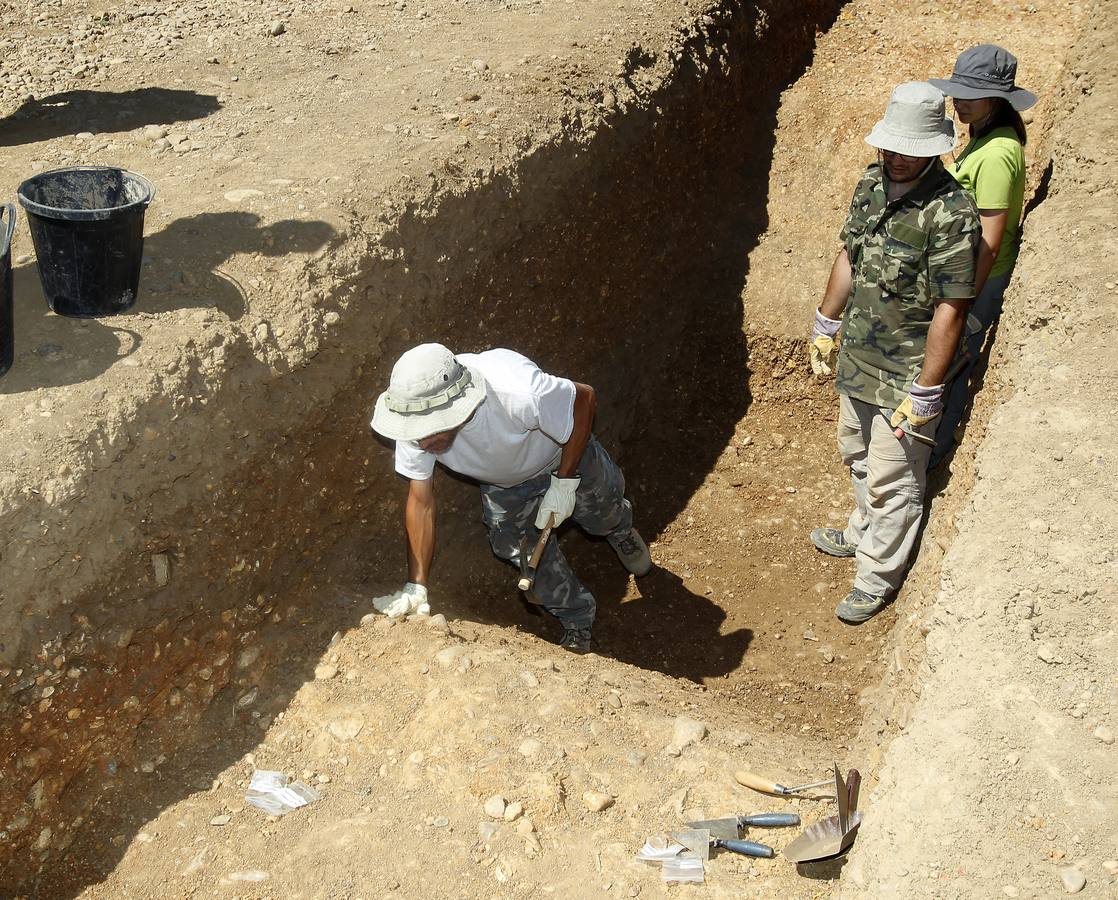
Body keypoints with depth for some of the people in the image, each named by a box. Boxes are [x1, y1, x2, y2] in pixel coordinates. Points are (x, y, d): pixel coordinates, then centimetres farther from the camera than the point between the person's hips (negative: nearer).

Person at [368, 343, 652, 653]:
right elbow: (420, 501, -24)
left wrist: (565, 482, -27)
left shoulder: (517, 394, -50)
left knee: (602, 517, 19)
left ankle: (621, 530, 59)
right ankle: (576, 620, 33)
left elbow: (584, 398, -29)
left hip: (565, 453, -2)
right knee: (521, 550, 3)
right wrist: (415, 587, -28)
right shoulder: (415, 418, -37)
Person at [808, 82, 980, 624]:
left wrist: (924, 394, -22)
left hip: (904, 375, -8)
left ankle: (877, 578, 24)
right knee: (858, 456, 27)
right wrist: (826, 326, 16)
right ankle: (865, 532, 51)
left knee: (892, 481, 6)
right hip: (857, 359, 8)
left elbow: (949, 311, -24)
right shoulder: (871, 184, -2)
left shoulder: (950, 213, -26)